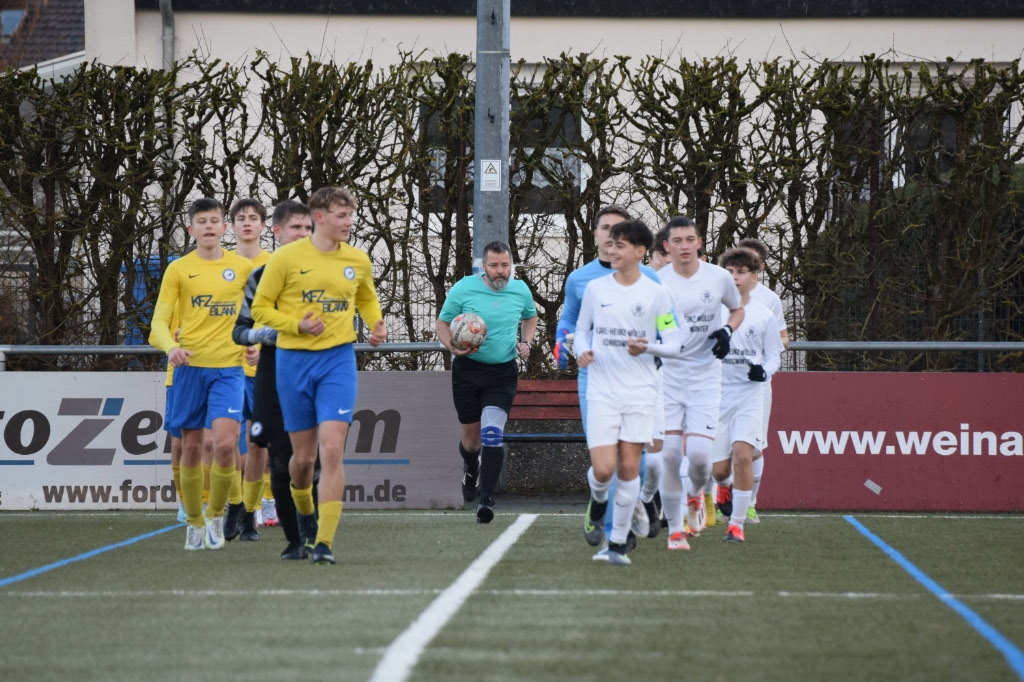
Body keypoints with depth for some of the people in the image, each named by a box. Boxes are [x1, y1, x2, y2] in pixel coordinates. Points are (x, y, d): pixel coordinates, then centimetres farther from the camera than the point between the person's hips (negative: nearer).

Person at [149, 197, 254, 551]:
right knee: (192, 448, 5)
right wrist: (171, 347, -20)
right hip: (190, 366, 0)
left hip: (229, 367, 0)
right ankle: (195, 522, 20)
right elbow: (160, 321, -1)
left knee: (225, 443, -15)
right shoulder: (178, 270, 3)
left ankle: (215, 514, 5)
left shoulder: (242, 267, 6)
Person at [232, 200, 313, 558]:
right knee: (281, 461, -3)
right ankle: (294, 539, 6)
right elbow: (239, 329, 9)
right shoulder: (261, 277, 7)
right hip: (273, 379, 0)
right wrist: (259, 334, -12)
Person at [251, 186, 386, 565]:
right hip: (294, 362, -1)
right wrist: (297, 325, -15)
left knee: (331, 449, -15)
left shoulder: (358, 260, 5)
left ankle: (324, 541, -15)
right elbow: (260, 308, 0)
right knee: (303, 455, 8)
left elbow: (367, 299, 24)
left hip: (338, 360, 1)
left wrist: (376, 324, 4)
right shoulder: (286, 258, -4)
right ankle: (304, 513, 40)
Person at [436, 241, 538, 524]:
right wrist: (454, 347, -19)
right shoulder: (464, 288, -7)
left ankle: (487, 499, -17)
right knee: (471, 436, 10)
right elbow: (442, 324, 0)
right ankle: (470, 469, 47)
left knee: (492, 432, -18)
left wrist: (526, 342, 4)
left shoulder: (520, 290, 1)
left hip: (503, 371, 0)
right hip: (468, 370, 0)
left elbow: (530, 316, 23)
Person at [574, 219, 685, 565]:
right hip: (602, 391, 1)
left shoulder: (656, 293, -1)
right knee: (603, 469, -11)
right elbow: (582, 327, 18)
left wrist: (648, 347, -18)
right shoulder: (595, 288, 4)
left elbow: (676, 344, 1)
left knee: (629, 468, -2)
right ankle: (598, 502, 25)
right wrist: (581, 350, -3)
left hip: (640, 393, -1)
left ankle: (618, 543, 10)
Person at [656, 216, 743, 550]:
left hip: (705, 377, 0)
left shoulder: (719, 278, -1)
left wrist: (727, 330, -2)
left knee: (699, 453, -11)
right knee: (670, 454, -5)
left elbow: (738, 309, 18)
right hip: (667, 375, 0)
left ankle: (696, 494, 24)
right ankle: (675, 529, 8)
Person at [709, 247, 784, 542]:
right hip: (715, 393, 1)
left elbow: (774, 355, 9)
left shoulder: (764, 315, 3)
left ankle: (737, 523, -9)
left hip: (749, 394, -1)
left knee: (742, 454, -19)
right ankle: (726, 485, 41)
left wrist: (764, 370, -10)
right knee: (718, 468, 1)